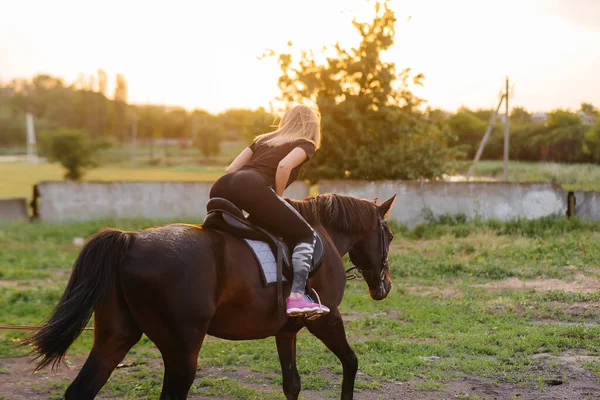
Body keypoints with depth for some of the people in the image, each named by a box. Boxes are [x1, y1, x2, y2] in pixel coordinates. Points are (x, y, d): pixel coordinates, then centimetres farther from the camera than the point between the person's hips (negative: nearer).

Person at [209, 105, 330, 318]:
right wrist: (278, 198, 8)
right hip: (252, 187, -6)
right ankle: (297, 297, -14)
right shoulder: (306, 144, 18)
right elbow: (284, 166, -5)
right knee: (306, 236, 4)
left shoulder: (263, 139, 35)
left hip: (221, 186, 6)